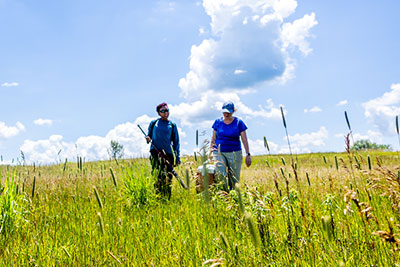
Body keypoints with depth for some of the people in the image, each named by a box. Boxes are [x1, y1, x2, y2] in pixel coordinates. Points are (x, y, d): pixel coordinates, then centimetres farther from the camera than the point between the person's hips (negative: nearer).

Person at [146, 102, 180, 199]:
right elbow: (149, 135, 23)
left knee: (168, 178, 0)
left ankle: (167, 199, 8)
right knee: (158, 176, -16)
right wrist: (148, 138, -3)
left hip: (168, 153, 1)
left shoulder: (172, 125, 13)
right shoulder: (154, 123, 13)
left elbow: (176, 142, 13)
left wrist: (177, 158, 7)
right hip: (155, 151, -1)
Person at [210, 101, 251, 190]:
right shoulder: (218, 122, 6)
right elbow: (213, 139, 12)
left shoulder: (238, 122, 1)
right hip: (219, 152, 1)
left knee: (234, 179, 0)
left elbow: (244, 140, -1)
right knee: (221, 174, -19)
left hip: (234, 153, 0)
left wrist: (248, 155, -7)